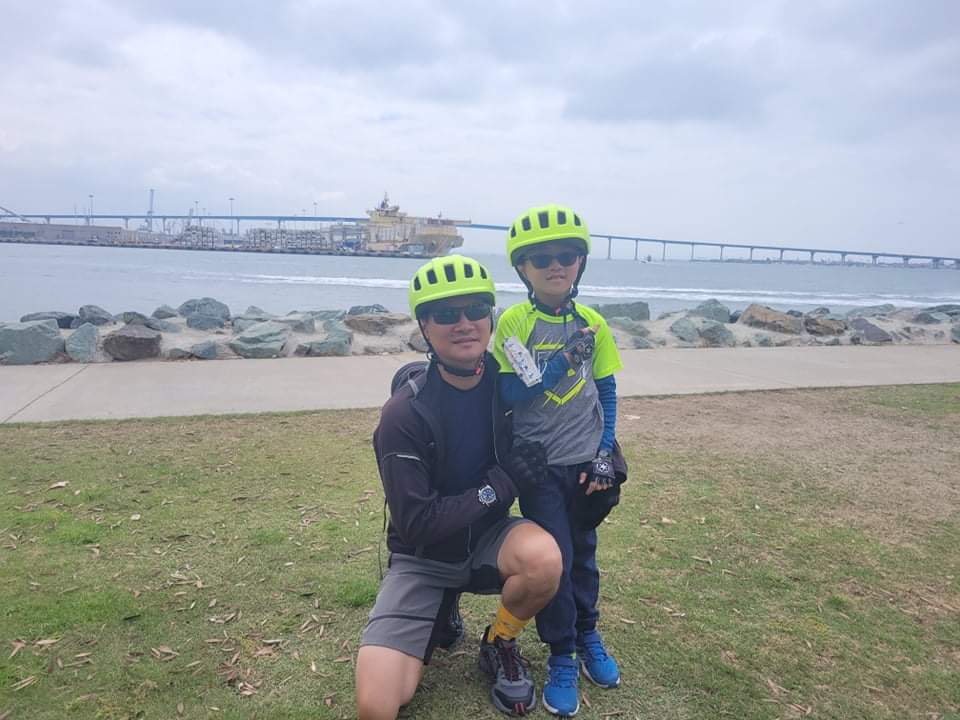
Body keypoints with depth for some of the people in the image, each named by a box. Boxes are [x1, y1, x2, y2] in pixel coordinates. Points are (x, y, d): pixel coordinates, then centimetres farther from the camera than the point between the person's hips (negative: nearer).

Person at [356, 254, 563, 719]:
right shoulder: (404, 413, -22)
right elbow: (416, 525, -21)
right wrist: (502, 484, -24)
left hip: (487, 537, 3)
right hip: (423, 557, -2)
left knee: (544, 559, -33)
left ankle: (499, 645, 1)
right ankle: (440, 614, 15)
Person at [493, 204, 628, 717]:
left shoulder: (592, 323, 0)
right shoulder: (514, 322, -9)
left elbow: (607, 395, 4)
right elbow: (509, 394, -14)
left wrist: (605, 455, -3)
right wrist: (564, 359, -21)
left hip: (585, 462, 3)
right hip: (538, 462, -3)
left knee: (583, 551, 16)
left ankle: (587, 634, 38)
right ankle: (562, 656, 19)